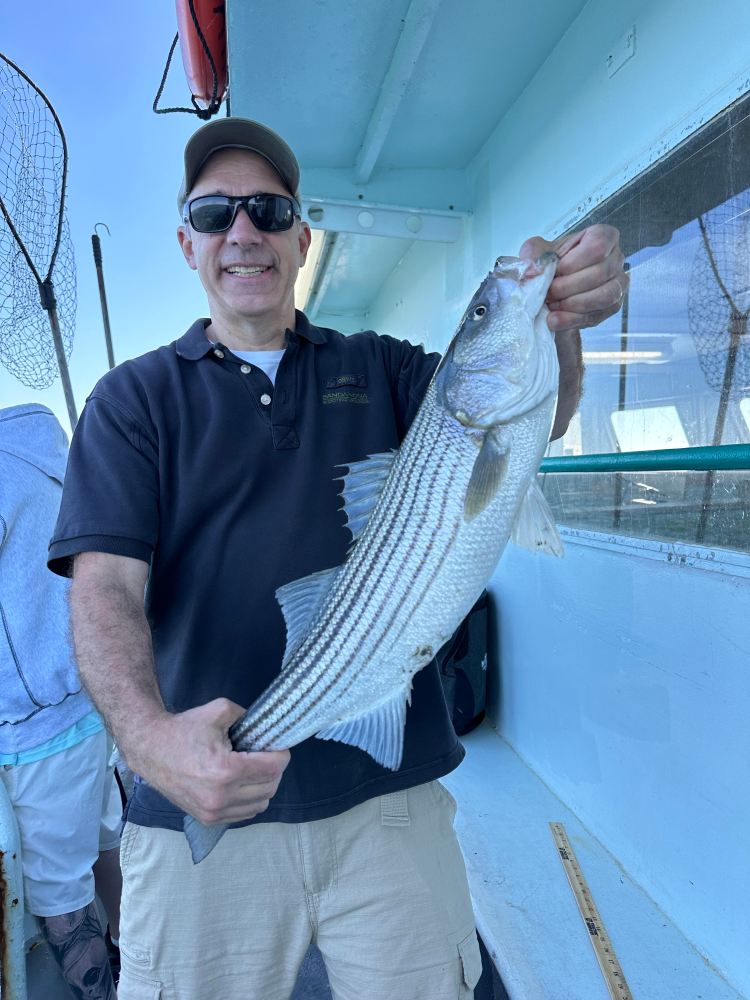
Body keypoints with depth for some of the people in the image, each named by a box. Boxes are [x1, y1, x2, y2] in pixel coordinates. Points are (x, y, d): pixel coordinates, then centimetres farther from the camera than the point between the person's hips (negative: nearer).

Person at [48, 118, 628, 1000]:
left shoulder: (381, 370, 8)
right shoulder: (134, 396, 3)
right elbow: (105, 582, -8)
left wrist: (556, 324, -25)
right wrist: (150, 735, -26)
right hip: (203, 807, 0)